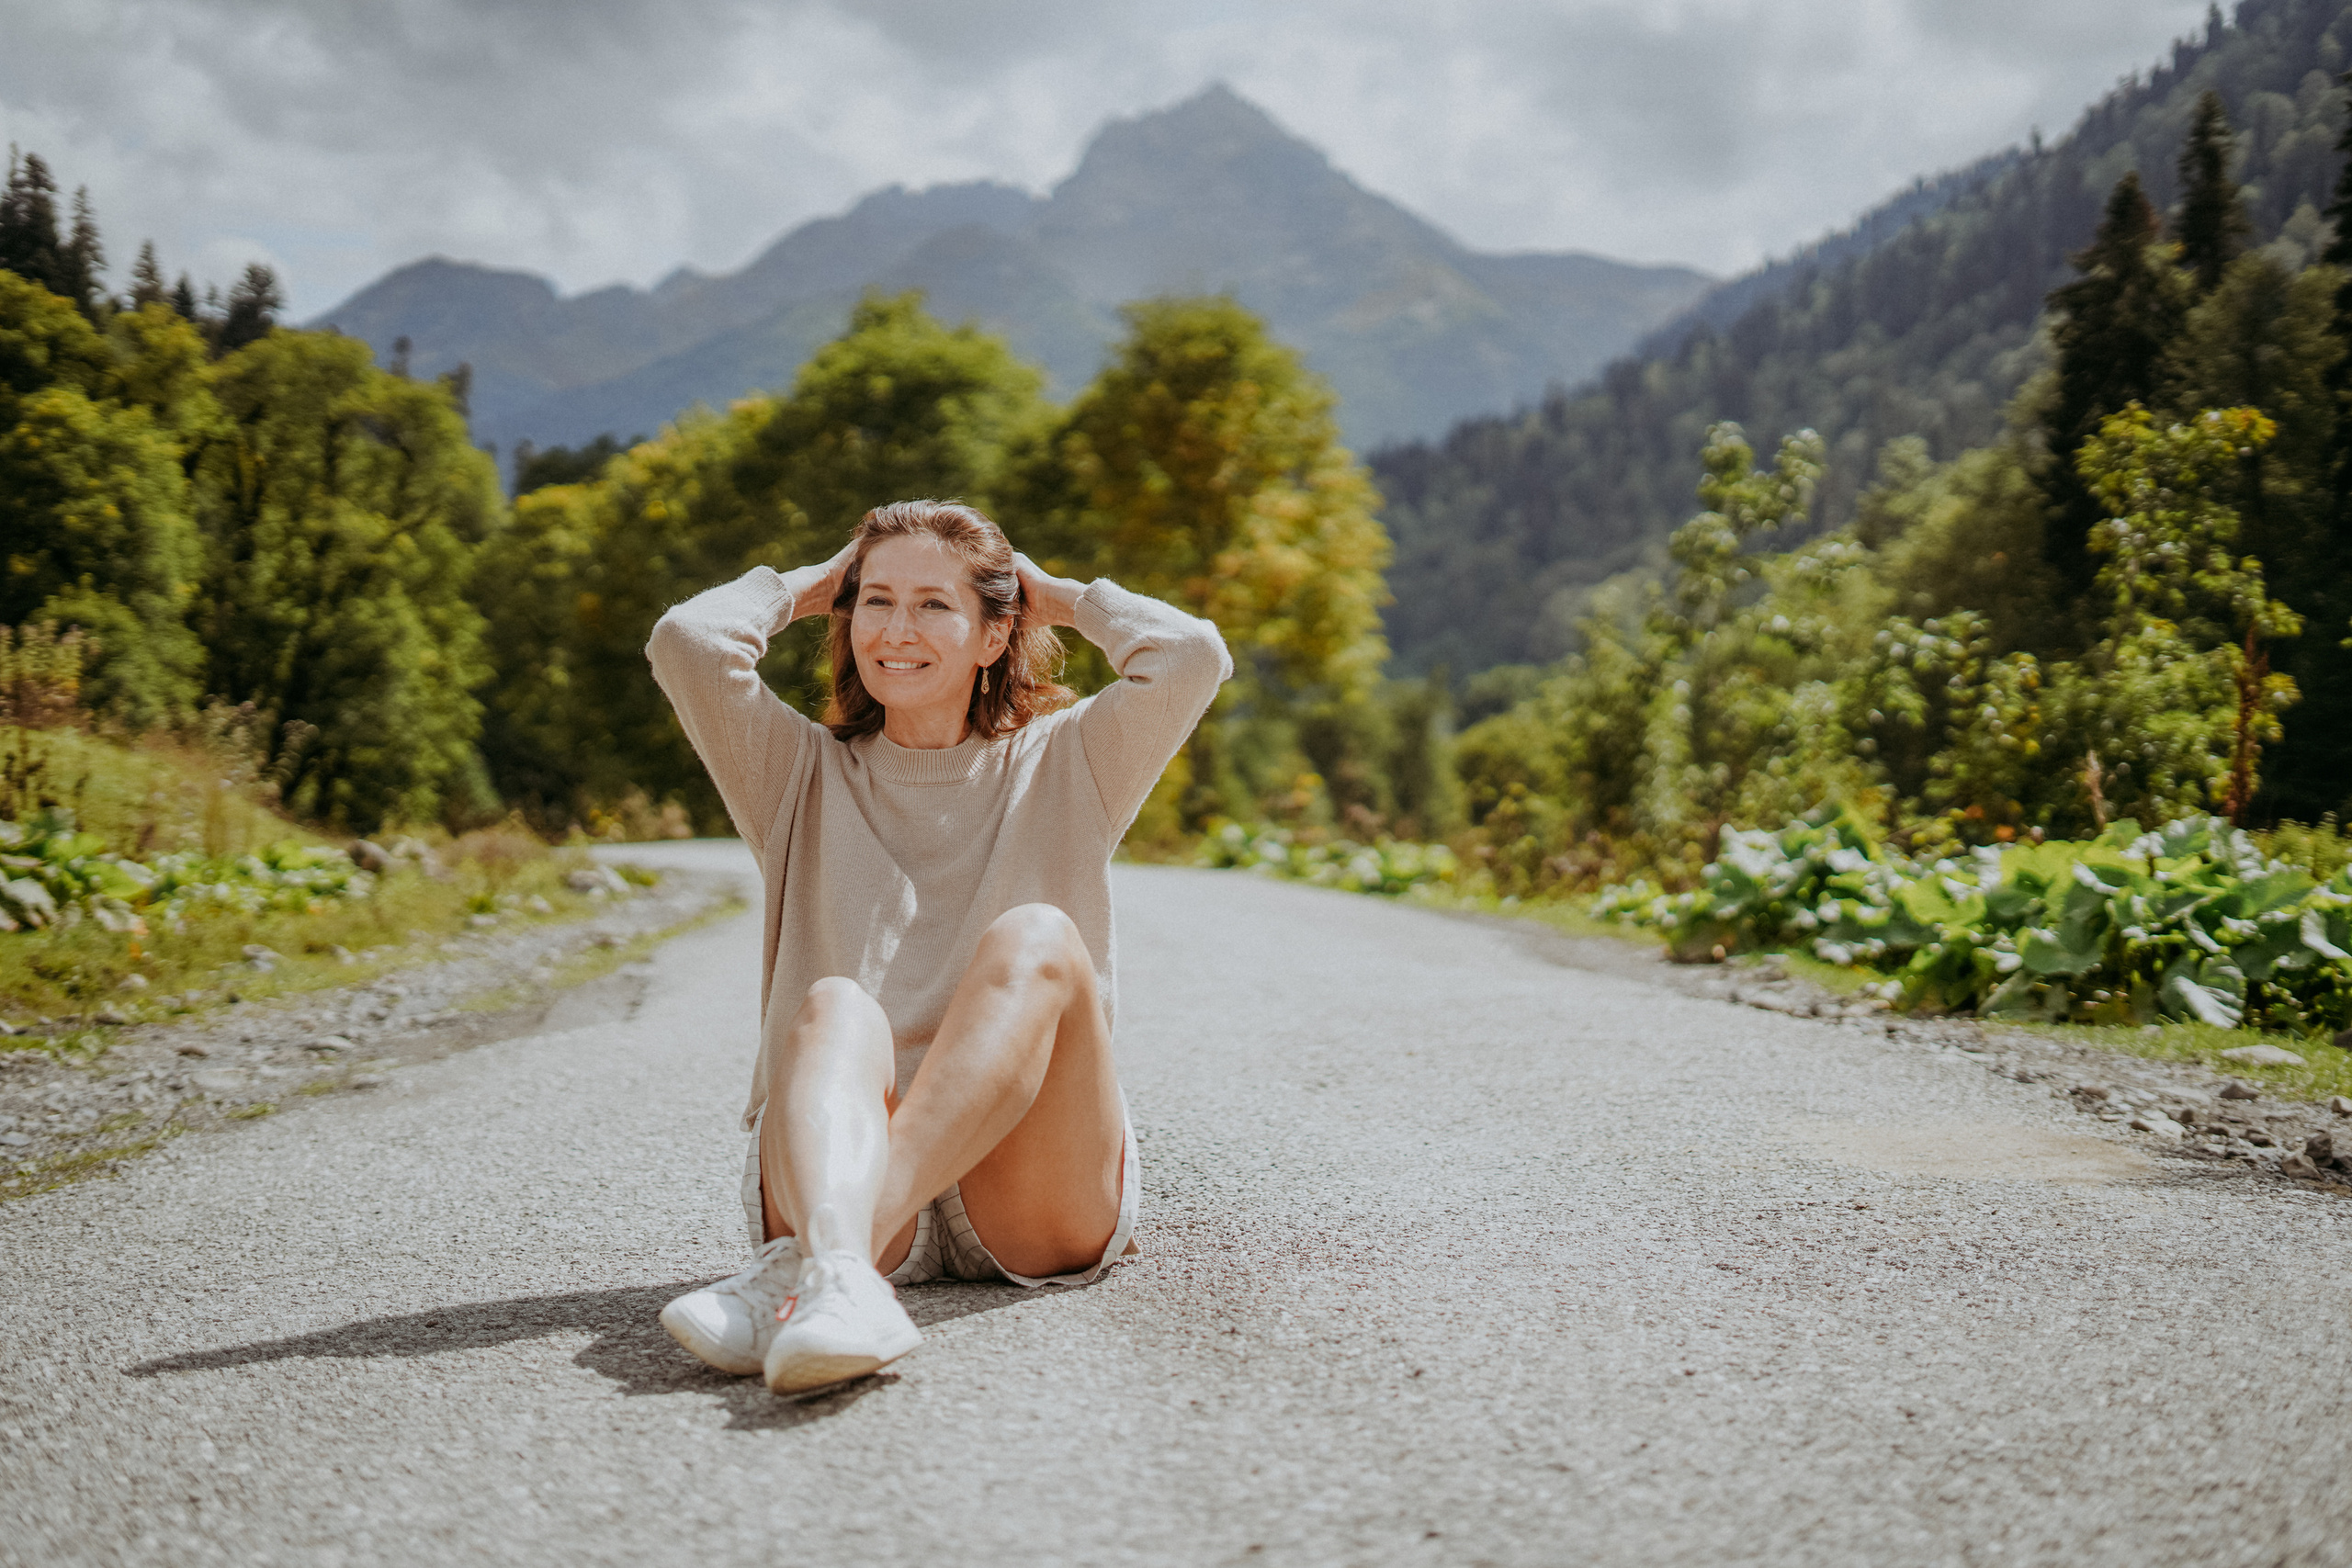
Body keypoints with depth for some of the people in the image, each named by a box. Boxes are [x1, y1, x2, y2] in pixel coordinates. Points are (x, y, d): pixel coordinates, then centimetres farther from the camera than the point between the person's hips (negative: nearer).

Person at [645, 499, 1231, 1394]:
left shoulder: (1061, 767, 16)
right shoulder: (804, 777, 18)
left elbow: (1191, 658, -2)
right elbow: (688, 644, 1)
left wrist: (1063, 599, 15)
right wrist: (804, 588, 19)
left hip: (1040, 1199, 0)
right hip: (837, 1164, 1)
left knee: (1035, 940, -29)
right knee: (833, 1007, -30)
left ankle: (807, 1262, -49)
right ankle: (839, 1269, -62)